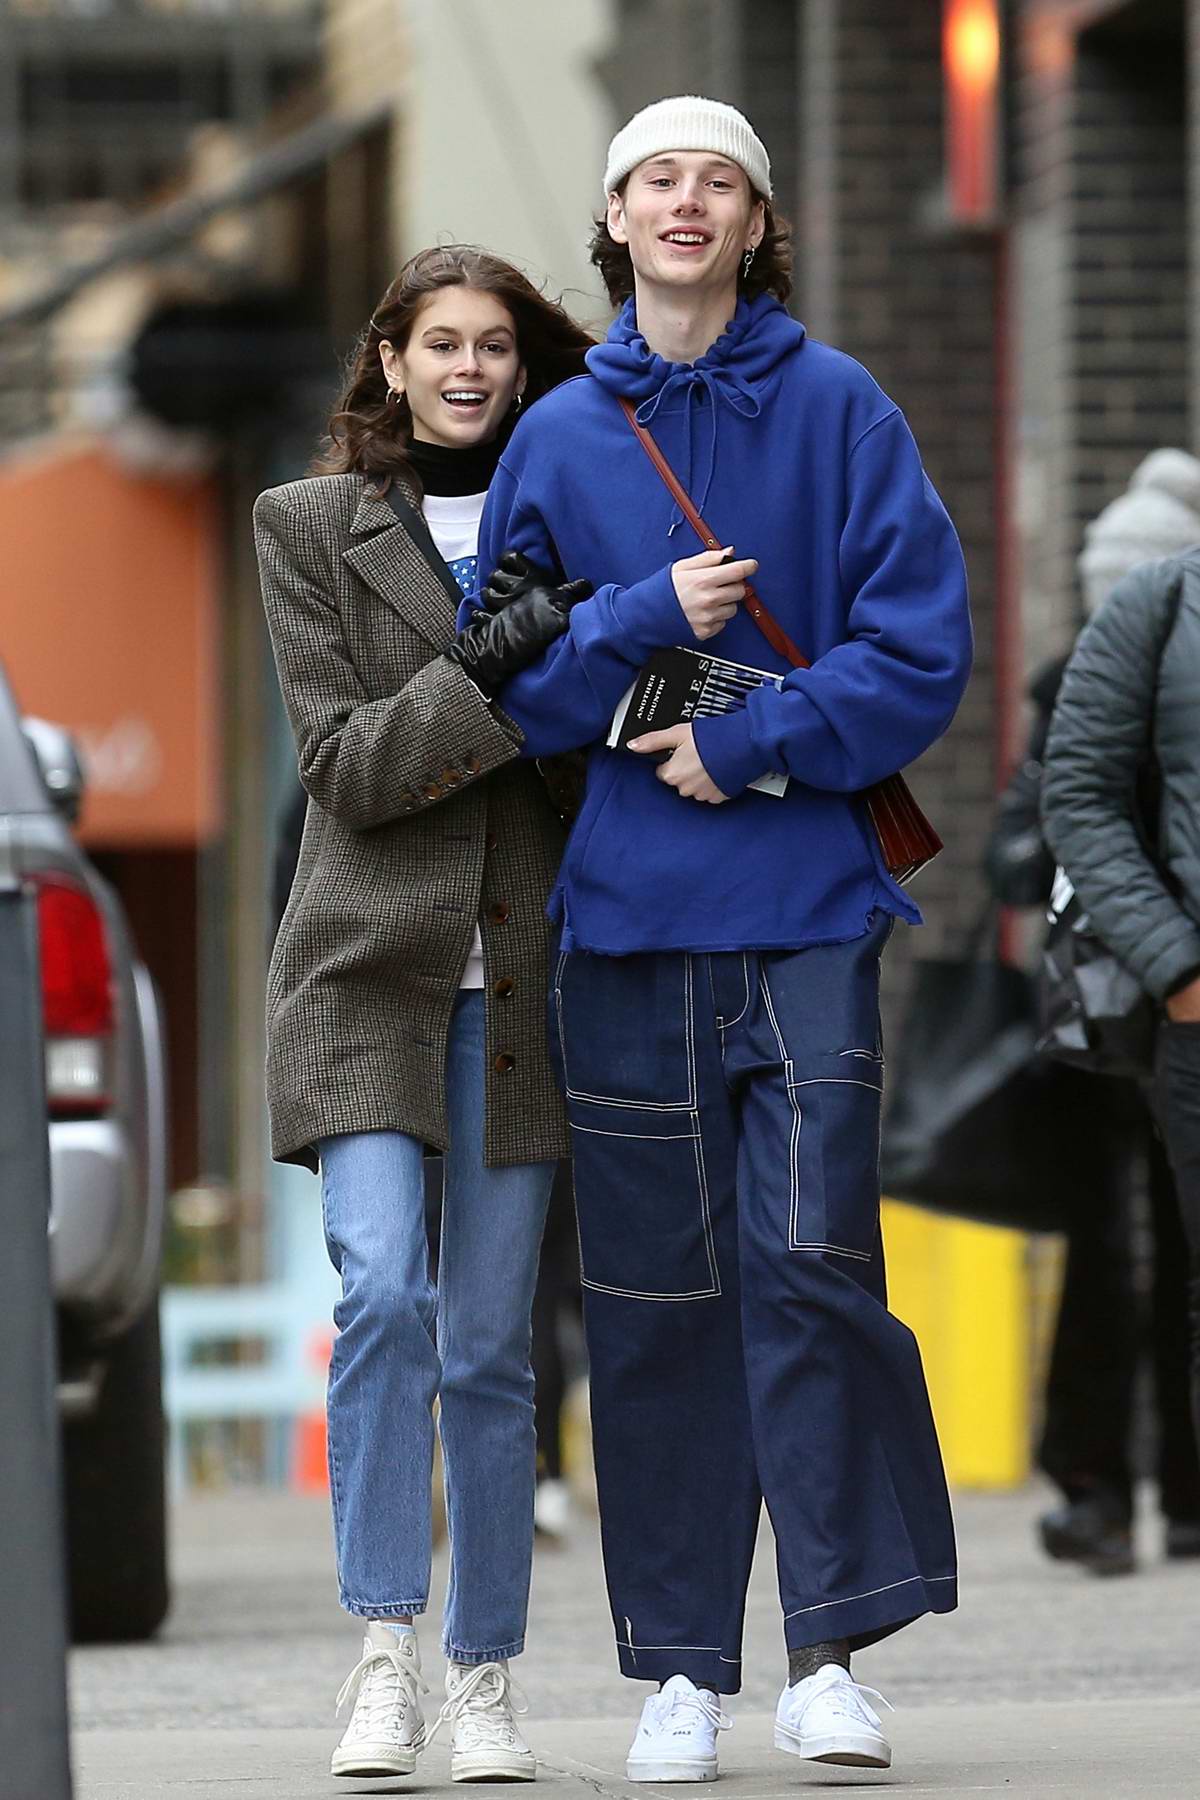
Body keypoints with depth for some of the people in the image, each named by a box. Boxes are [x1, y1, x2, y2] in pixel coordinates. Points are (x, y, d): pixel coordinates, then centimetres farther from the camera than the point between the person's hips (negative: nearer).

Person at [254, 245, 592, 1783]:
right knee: (383, 1292, -19)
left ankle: (486, 1681, 10)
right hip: (369, 972, -2)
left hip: (518, 978, 2)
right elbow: (343, 759, -5)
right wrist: (491, 672, -17)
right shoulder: (310, 527, 6)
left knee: (489, 1342, 2)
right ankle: (383, 1654, -14)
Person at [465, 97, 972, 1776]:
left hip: (808, 900, -2)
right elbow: (506, 676, 9)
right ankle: (680, 1666, 10)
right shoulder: (559, 437, 10)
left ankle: (831, 1649, -4)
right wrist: (645, 619, -8)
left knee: (811, 1260, -10)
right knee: (654, 1290, 3)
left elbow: (921, 651, -1)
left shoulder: (841, 411, 3)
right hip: (625, 913, 2)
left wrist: (748, 745, -10)